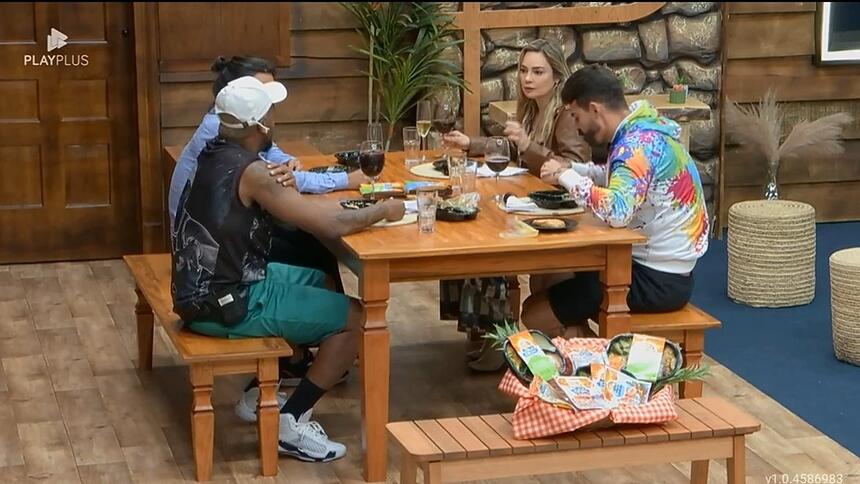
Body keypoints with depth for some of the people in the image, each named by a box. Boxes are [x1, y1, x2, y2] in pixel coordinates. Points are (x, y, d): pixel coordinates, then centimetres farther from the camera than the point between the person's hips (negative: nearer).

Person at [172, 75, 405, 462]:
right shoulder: (248, 171, -23)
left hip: (206, 287, 10)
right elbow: (331, 225, -22)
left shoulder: (214, 154, 5)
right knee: (353, 317, -3)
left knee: (320, 281, 26)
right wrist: (384, 210, -7)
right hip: (226, 306, -10)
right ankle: (290, 423, 2)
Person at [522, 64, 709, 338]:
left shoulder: (638, 144, -23)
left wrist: (566, 177, -24)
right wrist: (569, 170, 7)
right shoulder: (646, 129, 5)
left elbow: (616, 211, -38)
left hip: (657, 281, -10)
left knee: (535, 314, -7)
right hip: (668, 271, 10)